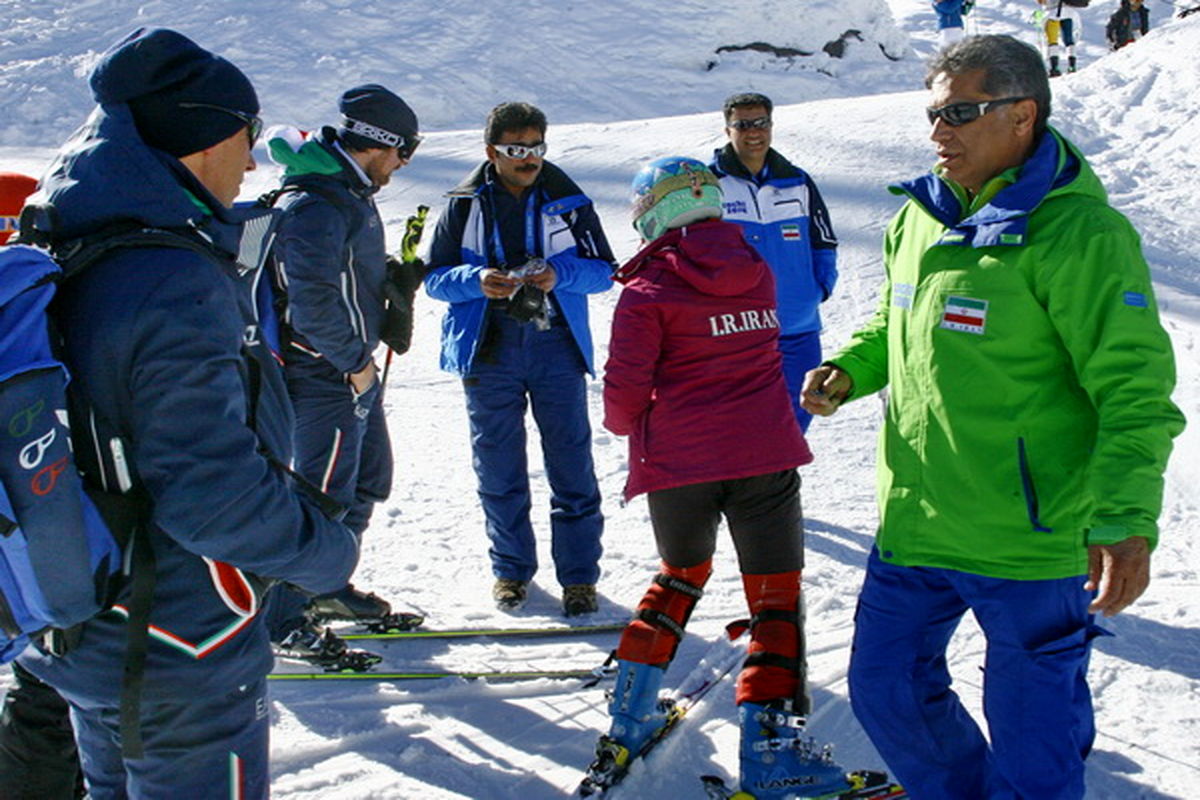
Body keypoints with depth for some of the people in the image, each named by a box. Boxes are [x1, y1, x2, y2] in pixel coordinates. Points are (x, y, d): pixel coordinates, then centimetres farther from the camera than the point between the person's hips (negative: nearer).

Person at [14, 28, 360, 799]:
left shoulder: (62, 258, 0)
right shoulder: (177, 288, -28)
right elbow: (215, 496, -29)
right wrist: (330, 551, -12)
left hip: (79, 629, 8)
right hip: (181, 669, -8)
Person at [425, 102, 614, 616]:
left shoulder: (568, 201, 5)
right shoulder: (464, 206, 5)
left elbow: (603, 269, 4)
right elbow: (435, 277, 3)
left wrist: (559, 274, -16)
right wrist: (477, 281, -18)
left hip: (556, 344, 0)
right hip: (488, 347, 1)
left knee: (572, 464, -2)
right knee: (498, 468, 8)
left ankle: (579, 575, 9)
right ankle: (511, 568, 24)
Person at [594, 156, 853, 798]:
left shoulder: (648, 291, -7)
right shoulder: (754, 270, 6)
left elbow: (625, 390, -8)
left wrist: (626, 423, 13)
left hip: (679, 462, -1)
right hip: (766, 455, 1)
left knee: (680, 575, 22)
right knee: (776, 594, 7)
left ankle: (630, 715, 24)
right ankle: (768, 746, 1)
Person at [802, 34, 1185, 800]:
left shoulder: (1077, 233, -16)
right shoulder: (920, 218, 6)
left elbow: (1136, 390, -18)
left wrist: (1127, 520, -26)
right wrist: (849, 370, 1)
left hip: (1034, 542, -7)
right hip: (913, 526, 7)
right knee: (886, 689, 19)